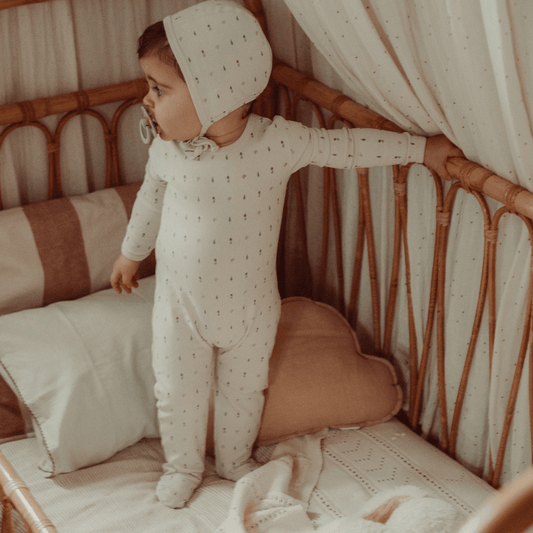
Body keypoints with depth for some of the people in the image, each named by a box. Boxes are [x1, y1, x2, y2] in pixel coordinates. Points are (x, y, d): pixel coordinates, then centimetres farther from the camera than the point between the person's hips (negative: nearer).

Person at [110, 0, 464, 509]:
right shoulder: (167, 148, -18)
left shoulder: (279, 141, -24)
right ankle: (182, 467, 44)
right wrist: (131, 253, 17)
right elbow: (150, 200, 3)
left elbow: (349, 145, -10)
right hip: (180, 305, 1)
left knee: (243, 392, 20)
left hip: (250, 307, 0)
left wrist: (422, 147, -7)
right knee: (178, 394, 16)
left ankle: (235, 459, 49)